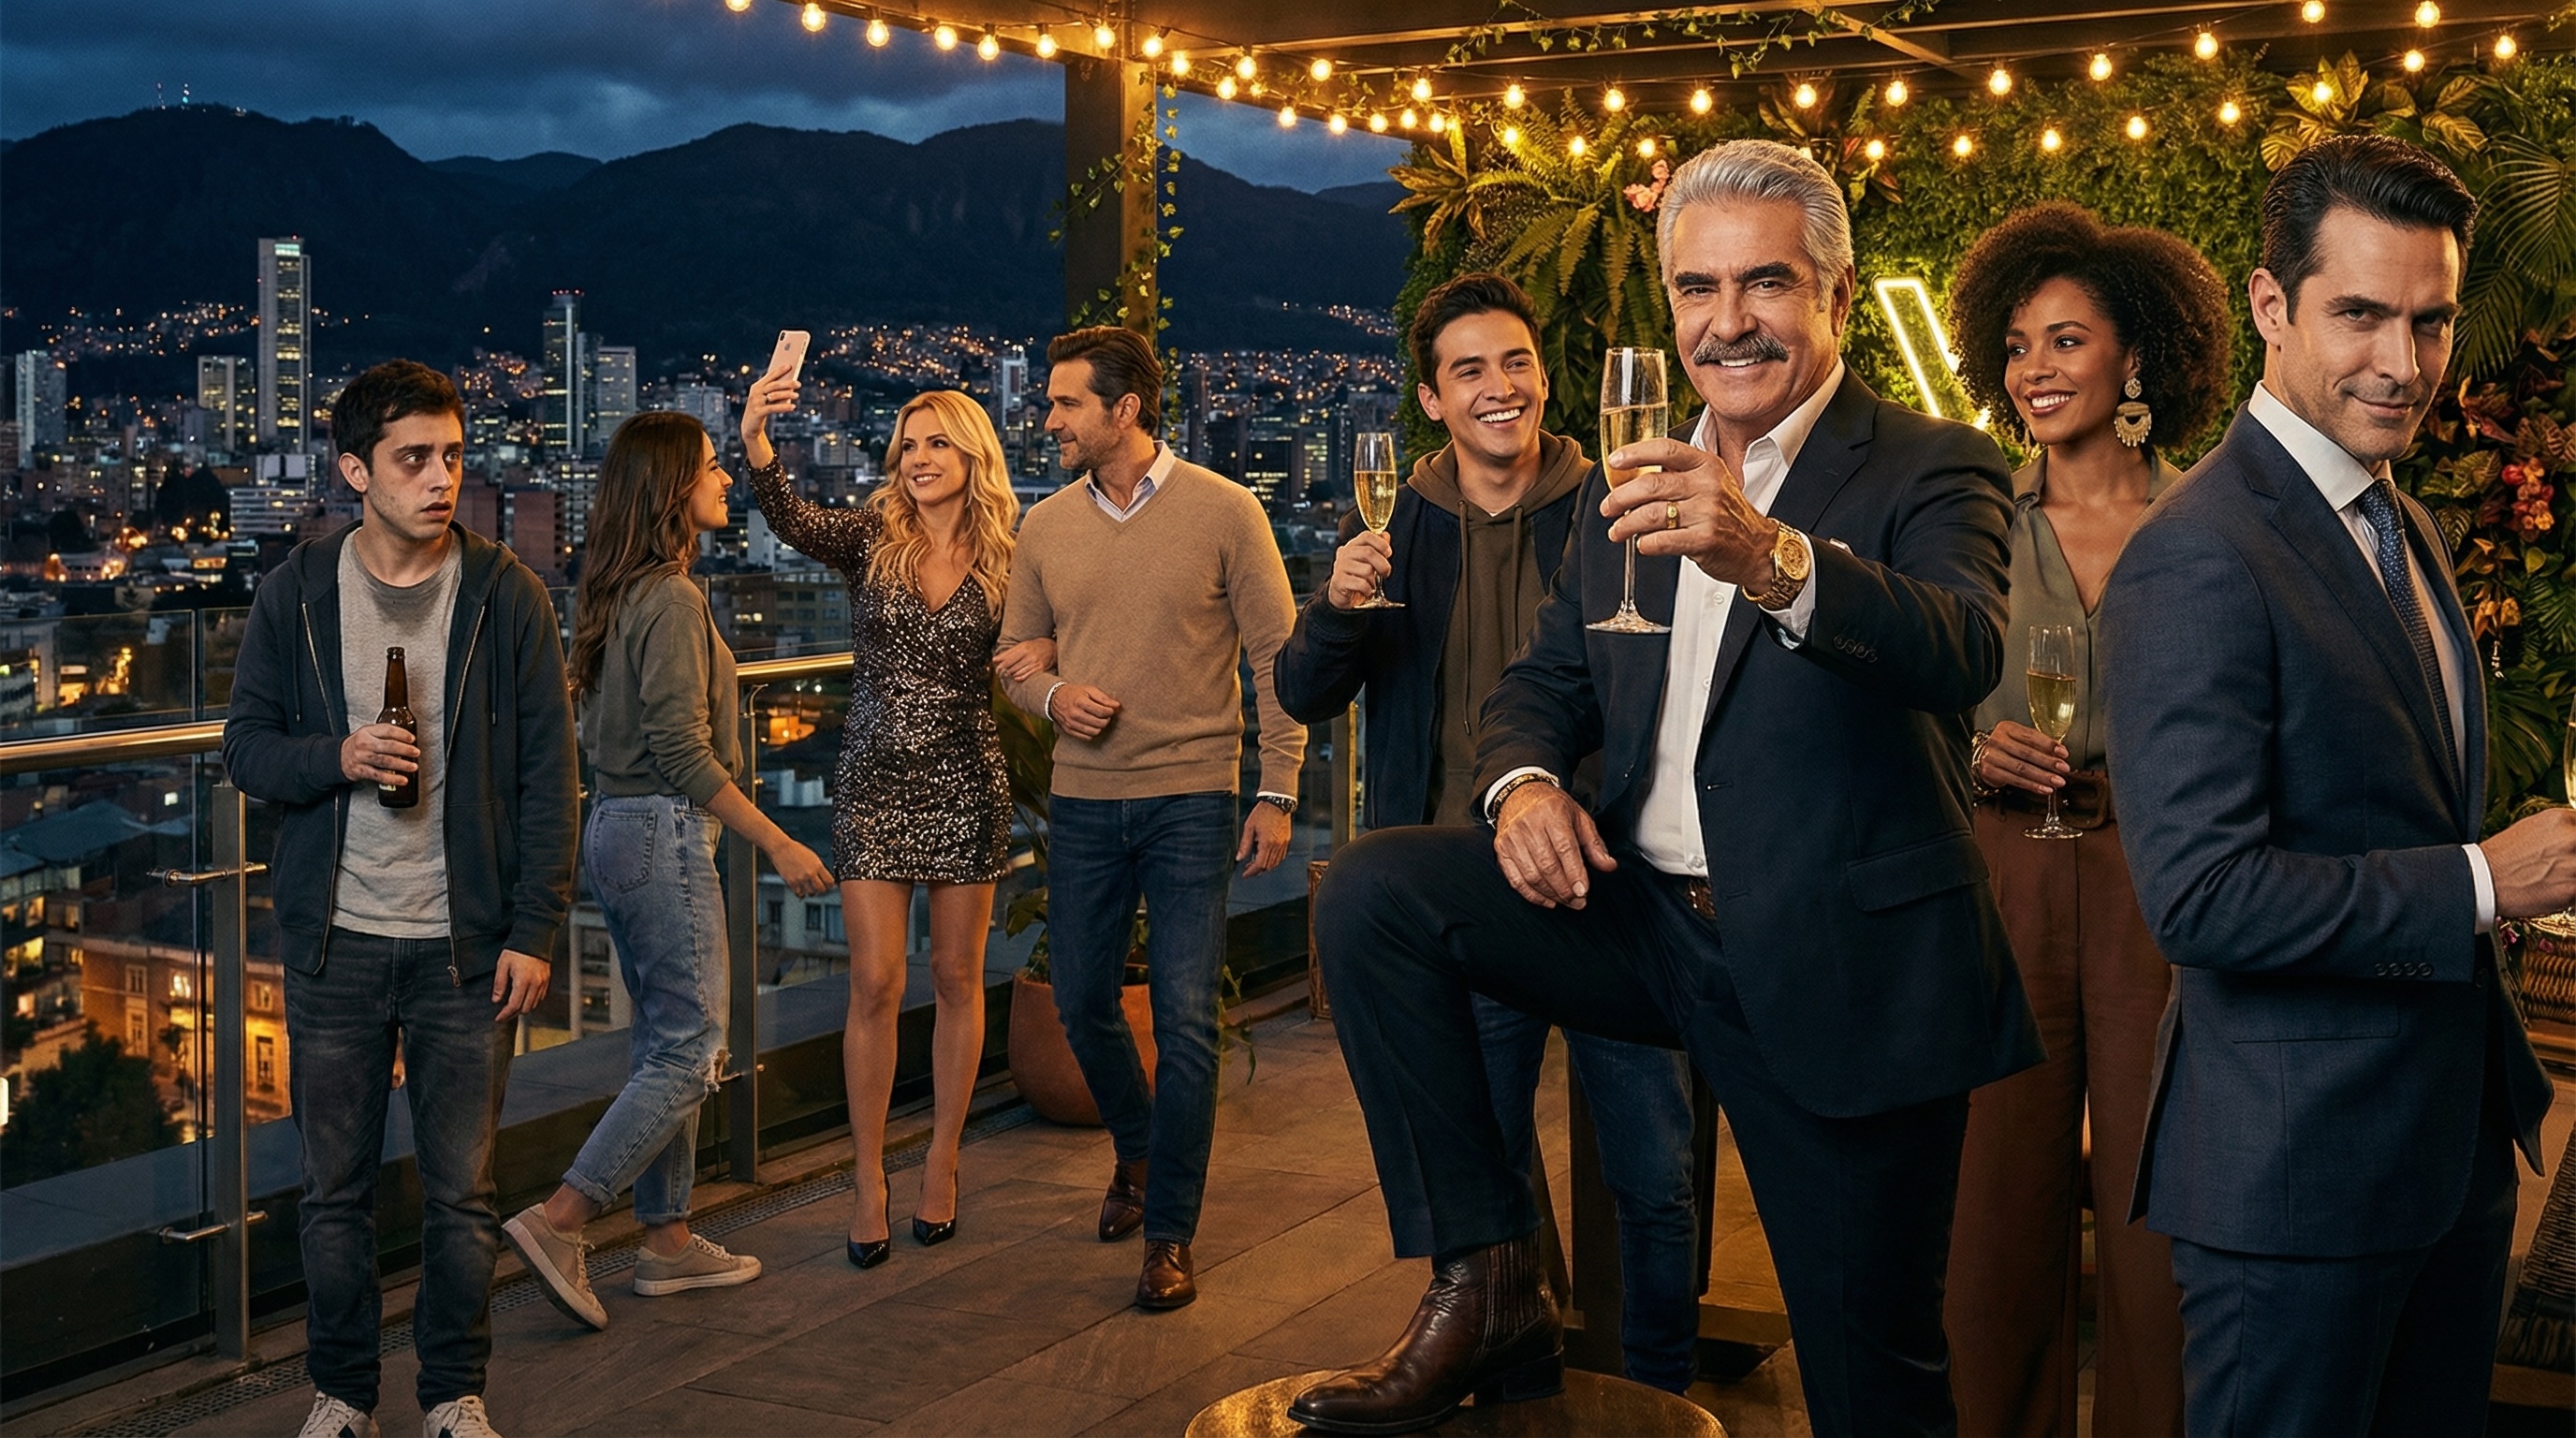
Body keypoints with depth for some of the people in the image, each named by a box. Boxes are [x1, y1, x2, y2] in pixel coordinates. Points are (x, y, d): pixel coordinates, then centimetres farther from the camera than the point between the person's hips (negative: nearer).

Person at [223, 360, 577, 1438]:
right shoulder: (295, 594, 1)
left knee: (461, 1191, 6)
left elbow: (546, 773, -1)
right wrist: (337, 758, -16)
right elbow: (245, 745, 6)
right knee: (334, 1187, 10)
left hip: (465, 942, -1)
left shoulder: (506, 595, -2)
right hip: (334, 942, 1)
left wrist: (535, 930, -6)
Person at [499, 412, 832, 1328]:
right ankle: (557, 1221, -6)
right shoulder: (671, 600, -17)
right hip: (665, 835, -10)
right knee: (690, 1051, -4)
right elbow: (682, 750, -20)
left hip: (617, 829, 10)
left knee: (663, 1042, 14)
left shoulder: (616, 595, 11)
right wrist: (779, 845, -16)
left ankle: (668, 1242, 20)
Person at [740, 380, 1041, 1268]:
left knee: (956, 980, 9)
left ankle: (942, 1162, 24)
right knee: (875, 984, -2)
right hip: (875, 785, -1)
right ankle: (869, 1182, 10)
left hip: (966, 785, 1)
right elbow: (791, 520, -21)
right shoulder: (871, 542, -1)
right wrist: (757, 448, -40)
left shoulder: (1003, 562, 3)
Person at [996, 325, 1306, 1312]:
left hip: (1191, 801, -4)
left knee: (1185, 1018, -5)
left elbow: (1278, 656, -3)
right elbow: (1015, 651, 15)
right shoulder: (1045, 526, 6)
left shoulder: (1222, 511, -5)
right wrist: (1052, 694, -8)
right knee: (1081, 1004, 12)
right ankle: (1138, 1152, 41)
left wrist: (1277, 791, -7)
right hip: (1083, 802, 4)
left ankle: (1169, 1234, 6)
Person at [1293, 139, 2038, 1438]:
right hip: (1645, 923, 5)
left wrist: (1773, 560, -45)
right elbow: (1545, 677, 15)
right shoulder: (1630, 488, 12)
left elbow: (1965, 654, -26)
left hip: (1838, 967, -4)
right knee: (1370, 893, -14)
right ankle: (1487, 1287, -6)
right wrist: (1523, 781, -10)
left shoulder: (1930, 470, -7)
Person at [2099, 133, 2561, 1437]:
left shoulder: (2407, 530, 12)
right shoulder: (2200, 560, -20)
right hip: (2297, 1161, -9)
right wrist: (2482, 880, -19)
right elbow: (2200, 897, -27)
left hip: (2453, 1129, 9)